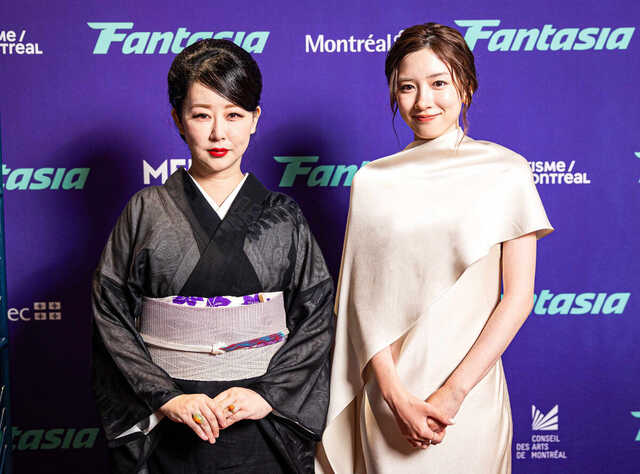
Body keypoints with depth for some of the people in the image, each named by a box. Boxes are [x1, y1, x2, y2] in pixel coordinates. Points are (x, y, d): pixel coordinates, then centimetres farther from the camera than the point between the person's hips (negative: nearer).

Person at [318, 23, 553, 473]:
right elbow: (363, 294, -1)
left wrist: (454, 391, -11)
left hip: (468, 388, -1)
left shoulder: (506, 171, -3)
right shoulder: (372, 180, 2)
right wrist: (395, 394, -10)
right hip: (385, 390, 1)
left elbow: (519, 296, -5)